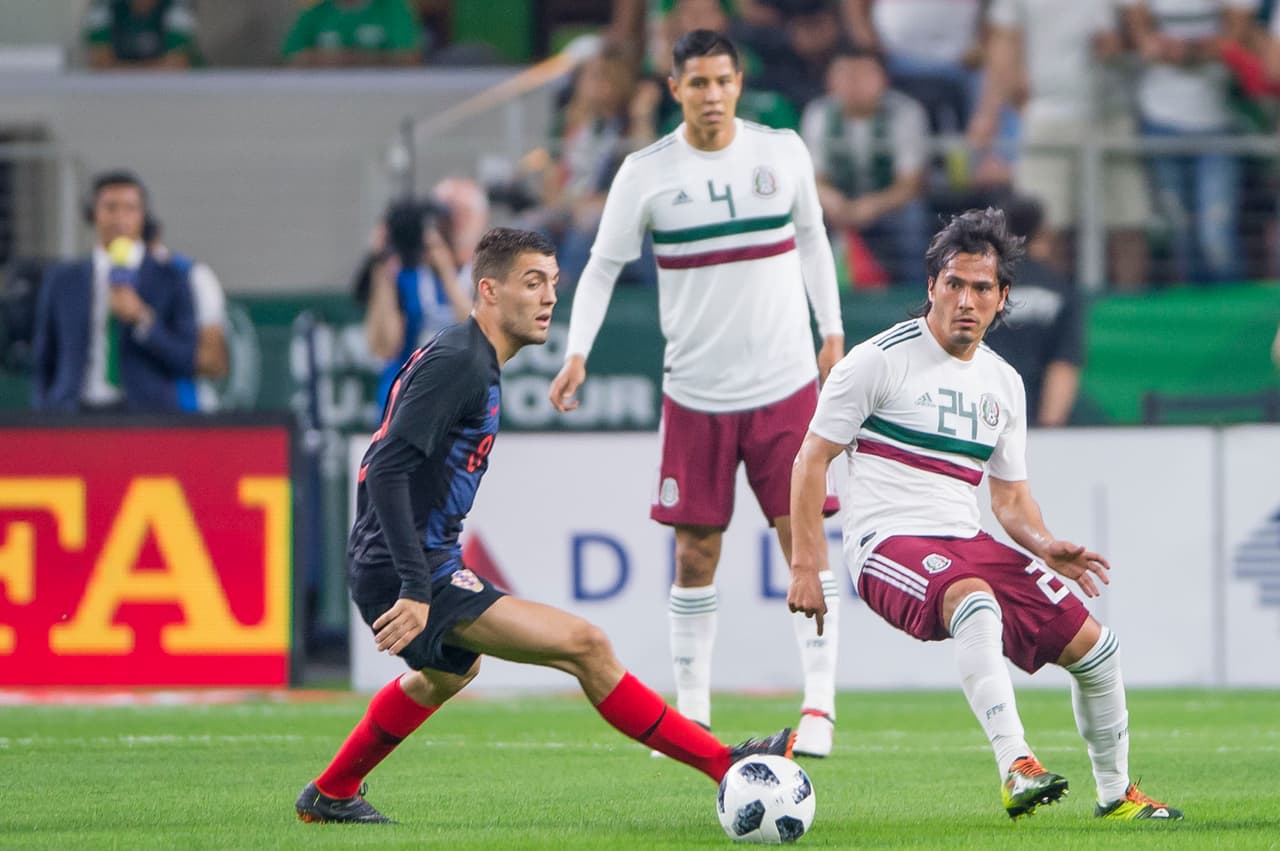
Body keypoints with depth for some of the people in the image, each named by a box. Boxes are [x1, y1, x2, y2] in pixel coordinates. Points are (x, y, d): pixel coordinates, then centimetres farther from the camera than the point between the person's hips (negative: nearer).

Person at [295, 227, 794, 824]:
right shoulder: (457, 362, -18)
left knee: (450, 672, 40)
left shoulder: (475, 363, 14)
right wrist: (415, 590, -31)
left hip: (420, 564, 11)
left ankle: (329, 796, 51)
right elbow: (387, 471, -26)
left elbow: (386, 465, 23)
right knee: (585, 646, -18)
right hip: (402, 572, -11)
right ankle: (725, 766, -17)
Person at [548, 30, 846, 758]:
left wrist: (832, 330, 12)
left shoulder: (783, 152, 1)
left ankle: (820, 704, -3)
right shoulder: (646, 174, -4)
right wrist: (578, 352, -10)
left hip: (786, 383, 0)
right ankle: (691, 714, 11)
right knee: (696, 554, 1)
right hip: (696, 392, 0)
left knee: (805, 539, -6)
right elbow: (603, 266, 2)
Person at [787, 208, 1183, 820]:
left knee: (1093, 646, 2)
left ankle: (1116, 794, 23)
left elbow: (1010, 498, 22)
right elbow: (811, 459, -3)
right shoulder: (880, 361, -5)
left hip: (966, 544, 7)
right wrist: (805, 565, -11)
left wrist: (1046, 548, 0)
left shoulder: (1003, 384, 14)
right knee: (976, 601, -39)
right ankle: (1016, 769, -48)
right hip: (889, 543, -7)